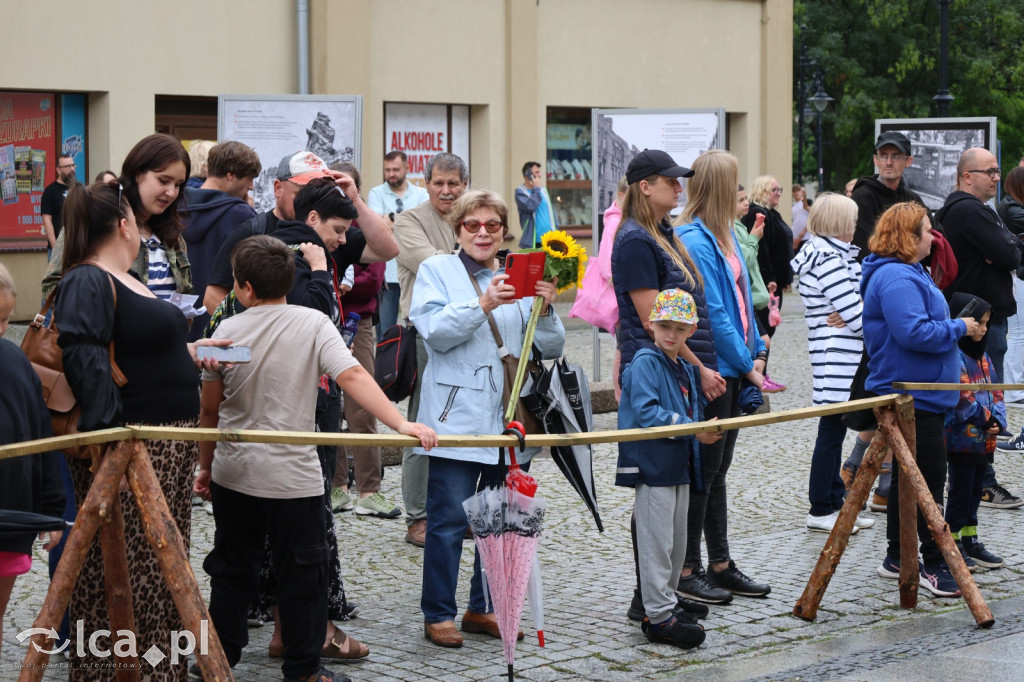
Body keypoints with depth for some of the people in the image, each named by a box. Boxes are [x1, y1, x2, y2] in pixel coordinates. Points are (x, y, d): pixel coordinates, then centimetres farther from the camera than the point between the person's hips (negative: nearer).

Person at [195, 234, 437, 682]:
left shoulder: (227, 331, -3)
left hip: (233, 475, 3)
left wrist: (205, 466, 17)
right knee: (301, 574, 7)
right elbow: (352, 376, -23)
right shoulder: (313, 323, -9)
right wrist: (401, 424, -28)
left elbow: (210, 410, 4)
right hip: (293, 477, -3)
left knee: (231, 569, 16)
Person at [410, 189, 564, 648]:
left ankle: (482, 609, 21)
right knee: (449, 519, -6)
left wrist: (544, 311, -9)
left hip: (511, 420, 4)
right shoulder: (437, 270, 4)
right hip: (457, 416, -4)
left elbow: (551, 349, 10)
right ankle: (438, 614, 3)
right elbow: (435, 332, -11)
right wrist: (483, 305, -24)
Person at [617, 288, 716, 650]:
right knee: (657, 542, -5)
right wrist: (692, 428, -24)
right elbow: (646, 412, -22)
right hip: (653, 467, -9)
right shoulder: (645, 363, -11)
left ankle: (666, 604, 27)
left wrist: (705, 431, 5)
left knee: (677, 542, 15)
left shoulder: (685, 370, 15)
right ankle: (658, 617, 0)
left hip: (679, 466, 9)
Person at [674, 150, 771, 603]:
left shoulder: (722, 236, 12)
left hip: (731, 373, 9)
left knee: (717, 469, 14)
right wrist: (747, 364, -11)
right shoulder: (694, 240, -17)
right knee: (703, 472, -2)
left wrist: (757, 352, 7)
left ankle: (720, 565, 22)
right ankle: (688, 571, 7)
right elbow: (713, 312, -18)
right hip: (709, 372, -9)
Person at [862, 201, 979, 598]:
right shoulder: (895, 278, -20)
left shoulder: (907, 273, 16)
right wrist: (958, 328, -17)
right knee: (929, 479, -7)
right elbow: (913, 332, -29)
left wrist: (955, 327, 12)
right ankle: (934, 565, -3)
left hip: (920, 395, 11)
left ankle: (897, 558, 22)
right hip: (911, 396, -11)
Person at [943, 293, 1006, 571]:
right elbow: (962, 397, -20)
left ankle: (971, 541, 23)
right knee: (960, 490, -3)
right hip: (962, 436, -8)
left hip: (983, 438, 9)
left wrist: (997, 420, -2)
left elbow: (996, 391, 13)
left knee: (975, 489, 15)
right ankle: (953, 545, 5)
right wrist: (986, 419, -14)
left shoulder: (983, 357, 15)